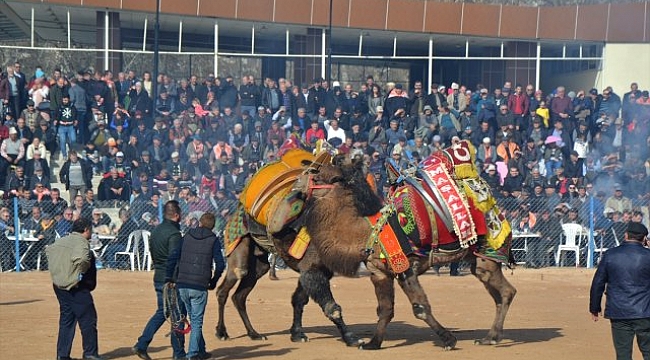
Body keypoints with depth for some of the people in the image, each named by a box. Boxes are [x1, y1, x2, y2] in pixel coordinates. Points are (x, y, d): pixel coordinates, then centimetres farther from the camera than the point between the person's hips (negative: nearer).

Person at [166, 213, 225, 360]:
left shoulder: (187, 236, 9)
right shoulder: (213, 240, 1)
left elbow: (173, 258, 2)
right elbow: (220, 264, -5)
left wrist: (169, 278, 5)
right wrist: (213, 282, 9)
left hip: (182, 285, 3)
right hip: (199, 286, -3)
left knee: (194, 319, 16)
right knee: (197, 321, 5)